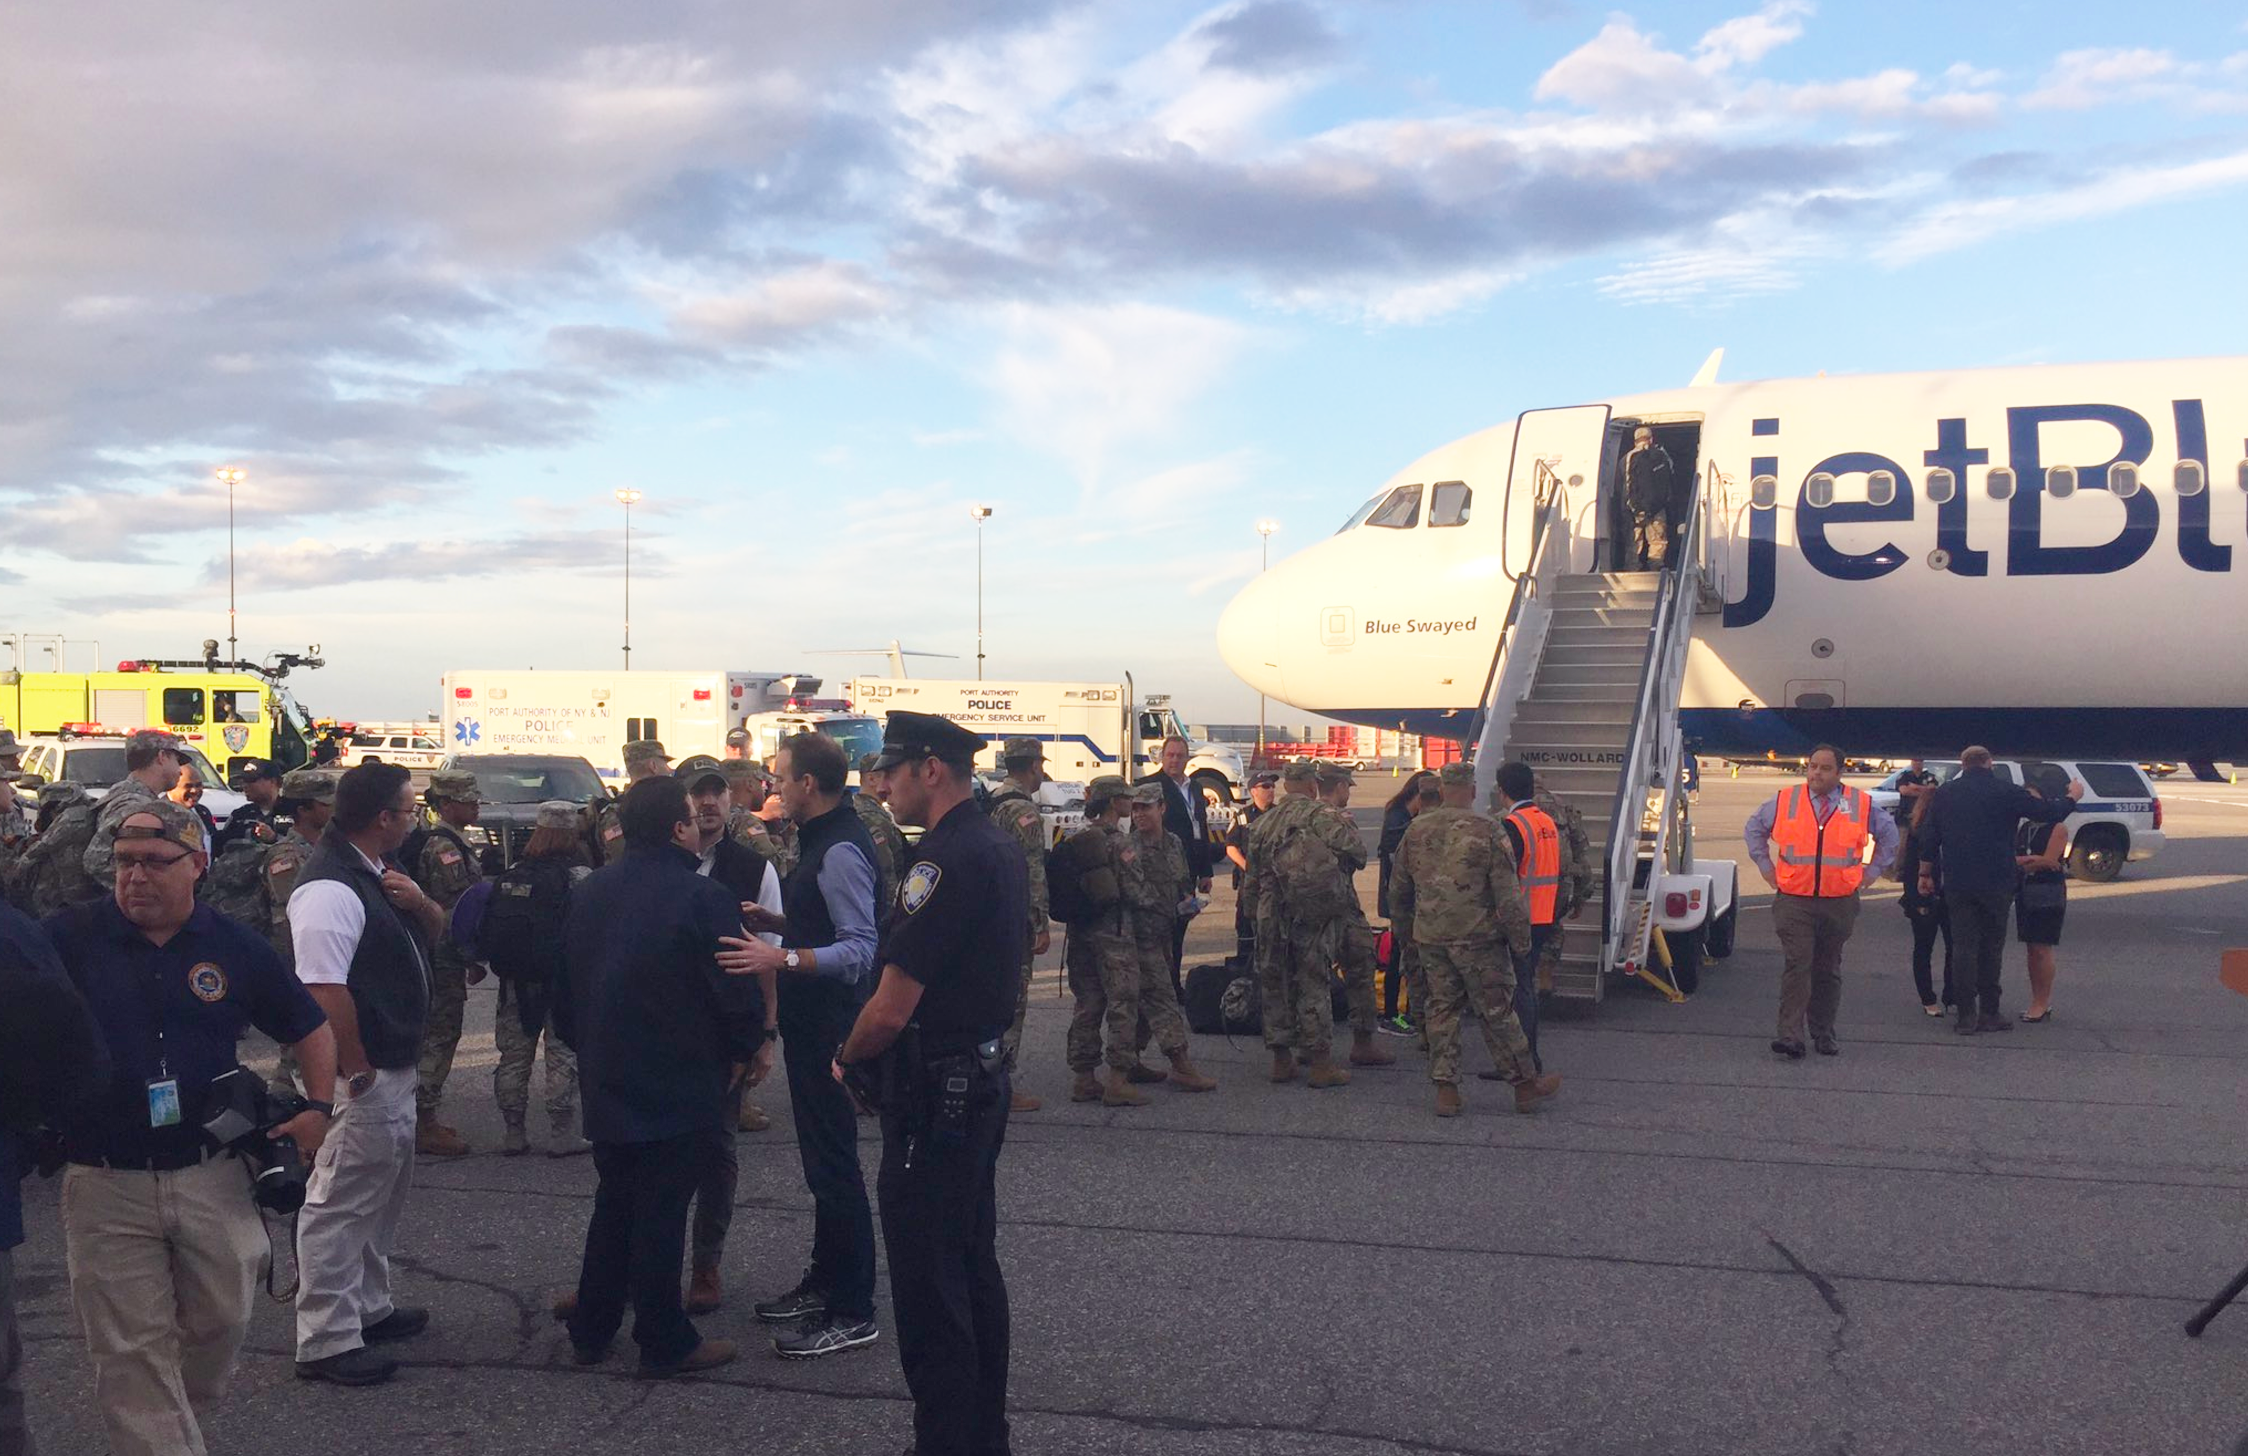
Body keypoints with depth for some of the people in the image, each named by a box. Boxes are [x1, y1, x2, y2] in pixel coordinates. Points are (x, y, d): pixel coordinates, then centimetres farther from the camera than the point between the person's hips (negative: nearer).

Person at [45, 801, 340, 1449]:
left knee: (222, 1323, 13)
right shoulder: (67, 938, -5)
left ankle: (173, 1424, 39)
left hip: (212, 1177, 2)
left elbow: (310, 1027, 12)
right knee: (133, 1354, 3)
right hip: (105, 1185, -2)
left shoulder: (235, 947, 1)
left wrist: (319, 1108, 1)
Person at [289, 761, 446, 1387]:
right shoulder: (330, 889, -23)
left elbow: (437, 932, 16)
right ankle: (326, 1341, 5)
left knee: (381, 1197, 22)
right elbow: (325, 990, -29)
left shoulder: (377, 875, 9)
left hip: (395, 1070, 11)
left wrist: (418, 901, -6)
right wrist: (357, 1070, -23)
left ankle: (368, 1307, 36)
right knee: (341, 1204, -3)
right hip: (364, 1077, -11)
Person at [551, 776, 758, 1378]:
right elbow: (736, 991, -15)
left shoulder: (588, 893, 4)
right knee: (661, 1211, 1)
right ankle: (666, 1343, 10)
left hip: (606, 1080, 7)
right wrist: (740, 1052, 2)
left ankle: (591, 1328, 26)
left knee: (614, 1203, 19)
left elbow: (565, 987, 11)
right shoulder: (703, 898, -17)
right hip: (680, 1085, -6)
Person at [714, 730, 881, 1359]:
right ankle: (825, 1282, 33)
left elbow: (862, 949, -27)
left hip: (829, 1029, -11)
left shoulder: (841, 852, -21)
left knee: (833, 1164, -5)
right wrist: (777, 922, 11)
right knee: (824, 1158, 19)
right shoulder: (821, 841, 12)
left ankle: (852, 1312, 3)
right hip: (811, 1024, 11)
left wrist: (783, 958, -35)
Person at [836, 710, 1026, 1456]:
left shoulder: (946, 861, -21)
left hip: (934, 1092, -10)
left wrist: (844, 1059, -4)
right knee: (974, 1266, 19)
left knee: (927, 1287, -1)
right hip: (983, 1077, 10)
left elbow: (891, 1008, -23)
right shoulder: (1002, 849, 9)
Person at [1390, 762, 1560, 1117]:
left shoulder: (1416, 831, 4)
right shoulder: (1486, 832, -11)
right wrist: (1521, 942, -2)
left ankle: (1446, 1090, 10)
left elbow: (1398, 892, 14)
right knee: (1497, 1011, 5)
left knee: (1441, 1008, 11)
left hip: (1430, 938, 4)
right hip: (1478, 937, -4)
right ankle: (1525, 1084, 16)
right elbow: (1508, 895, -11)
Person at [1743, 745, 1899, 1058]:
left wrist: (1872, 871, 12)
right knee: (1796, 965, -12)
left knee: (1828, 970, 10)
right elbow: (1754, 828, 18)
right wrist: (1766, 867, 11)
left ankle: (1823, 1033, 20)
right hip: (1794, 901, -1)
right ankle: (1790, 1035, -16)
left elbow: (1889, 833, 20)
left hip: (1840, 903, 1)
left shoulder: (1862, 805, 4)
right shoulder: (1784, 801, 3)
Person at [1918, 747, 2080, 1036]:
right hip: (1996, 883, -2)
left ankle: (1967, 1015, 0)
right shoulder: (2006, 792, -5)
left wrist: (1925, 874, 16)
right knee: (1992, 947, 9)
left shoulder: (1944, 794, 4)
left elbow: (1930, 839, 7)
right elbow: (2049, 812, -1)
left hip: (1957, 883, 2)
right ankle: (1988, 1013, 10)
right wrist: (2072, 797, 19)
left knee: (1964, 947, 4)